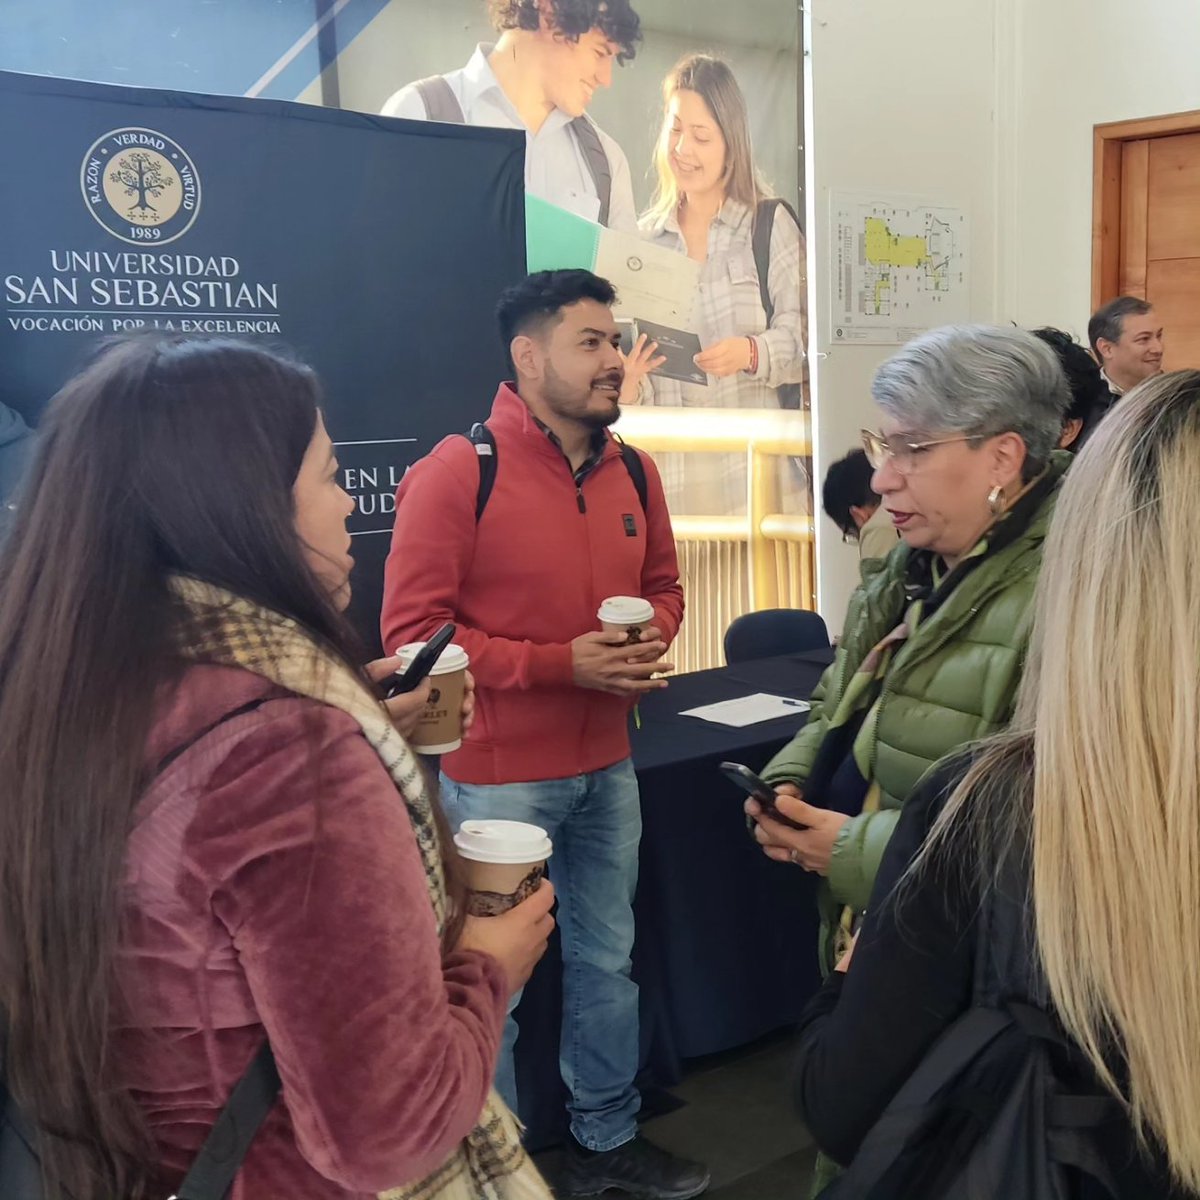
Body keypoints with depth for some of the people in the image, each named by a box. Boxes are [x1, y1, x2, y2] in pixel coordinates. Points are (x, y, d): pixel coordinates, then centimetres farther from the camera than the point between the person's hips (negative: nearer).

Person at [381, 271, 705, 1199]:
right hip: (499, 774, -6)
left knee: (607, 960, 19)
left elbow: (663, 587, 18)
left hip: (606, 766, 6)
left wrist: (649, 642, -6)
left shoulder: (632, 472, 4)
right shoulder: (458, 472, -15)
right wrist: (561, 664, -21)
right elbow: (412, 630, -17)